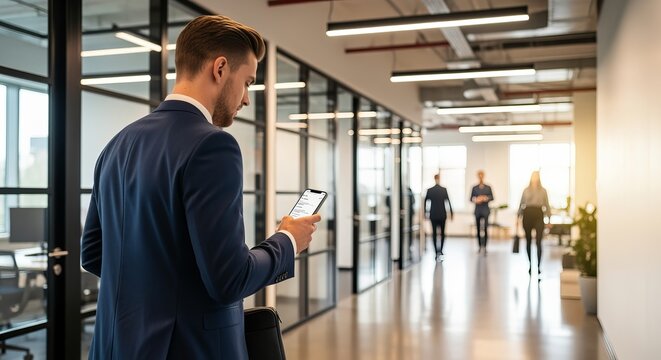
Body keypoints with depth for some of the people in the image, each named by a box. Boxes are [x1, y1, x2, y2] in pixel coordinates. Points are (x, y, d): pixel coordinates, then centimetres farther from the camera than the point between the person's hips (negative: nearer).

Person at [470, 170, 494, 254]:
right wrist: (476, 200, -15)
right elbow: (471, 199, 6)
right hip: (477, 210, 2)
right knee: (478, 229, 4)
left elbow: (492, 197, 4)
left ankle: (485, 246, -14)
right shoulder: (474, 188, 6)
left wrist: (485, 198, -14)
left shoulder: (488, 187, 4)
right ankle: (479, 246, 14)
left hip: (485, 210, -2)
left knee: (485, 228, -13)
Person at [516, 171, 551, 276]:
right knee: (528, 241, 8)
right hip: (527, 214, 2)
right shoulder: (526, 190, 11)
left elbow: (546, 205, 7)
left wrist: (549, 218, 1)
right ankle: (530, 264, 21)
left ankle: (538, 266, -9)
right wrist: (518, 217, 7)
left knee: (538, 242, -10)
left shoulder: (543, 190, 8)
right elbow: (521, 204, 13)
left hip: (538, 214, -2)